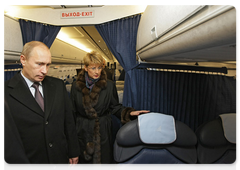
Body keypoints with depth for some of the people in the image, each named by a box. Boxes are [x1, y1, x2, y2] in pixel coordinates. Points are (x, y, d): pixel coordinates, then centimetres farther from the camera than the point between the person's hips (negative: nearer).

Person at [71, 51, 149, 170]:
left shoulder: (109, 85, -5)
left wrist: (130, 112, -16)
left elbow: (115, 107, 1)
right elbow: (73, 111, 4)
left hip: (103, 132, -1)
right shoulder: (76, 86, -3)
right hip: (83, 132, 1)